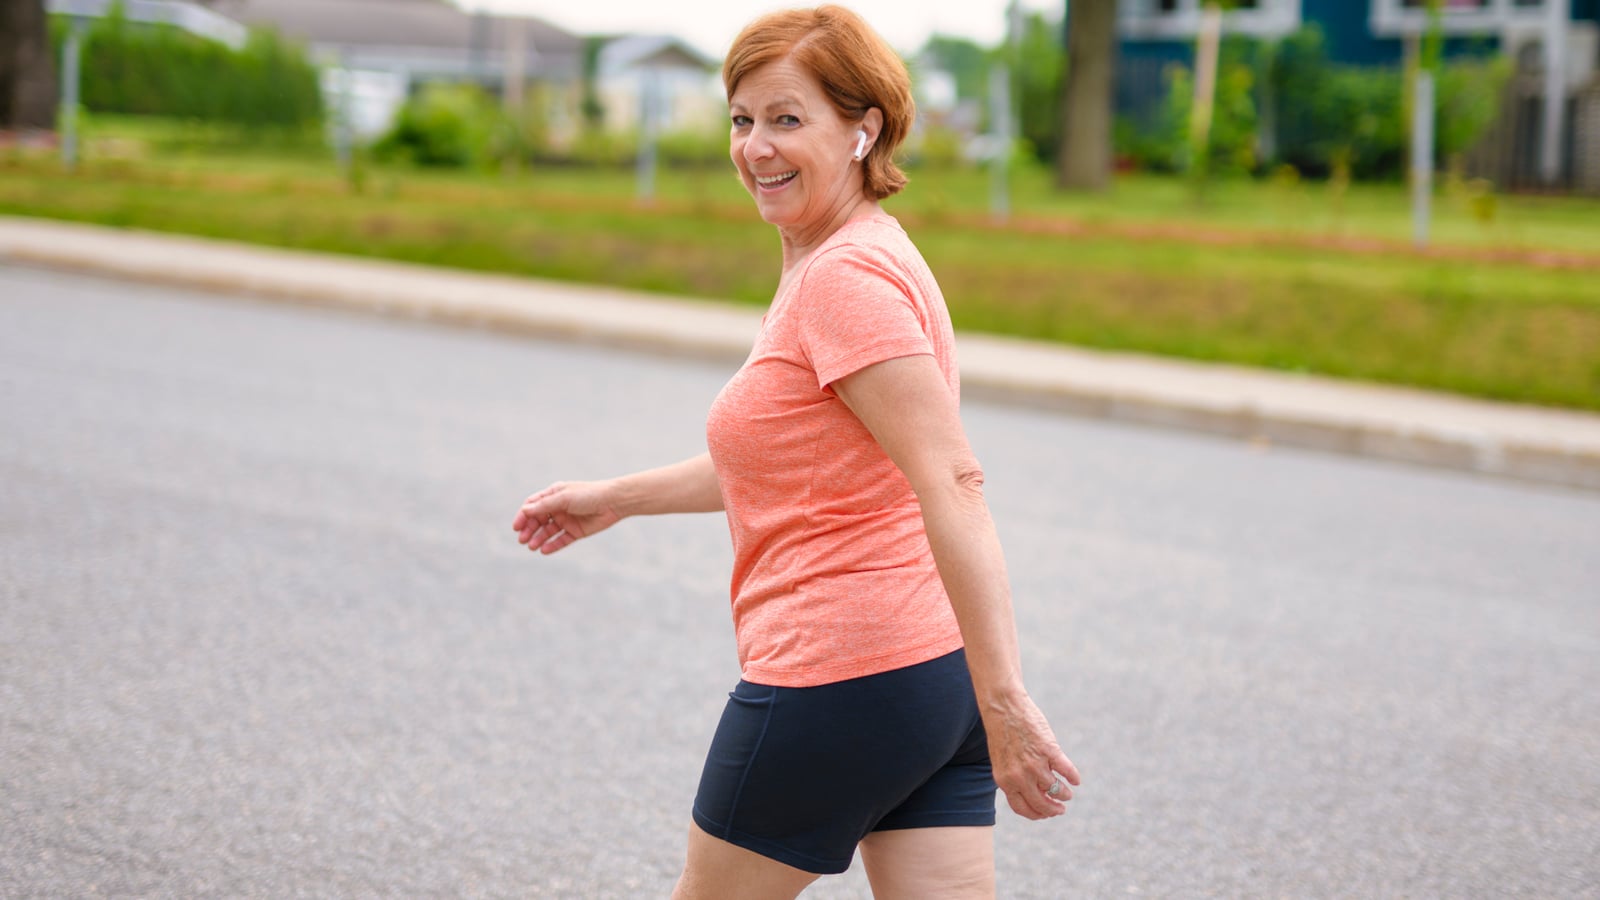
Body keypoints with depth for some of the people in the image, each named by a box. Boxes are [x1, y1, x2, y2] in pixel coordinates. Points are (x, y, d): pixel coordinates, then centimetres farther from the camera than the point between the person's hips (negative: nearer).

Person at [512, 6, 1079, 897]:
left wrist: (1003, 704, -30)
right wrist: (615, 498, 35)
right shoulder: (871, 256, 15)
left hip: (836, 684, -9)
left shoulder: (844, 277, -16)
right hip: (942, 676, 9)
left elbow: (953, 483, -25)